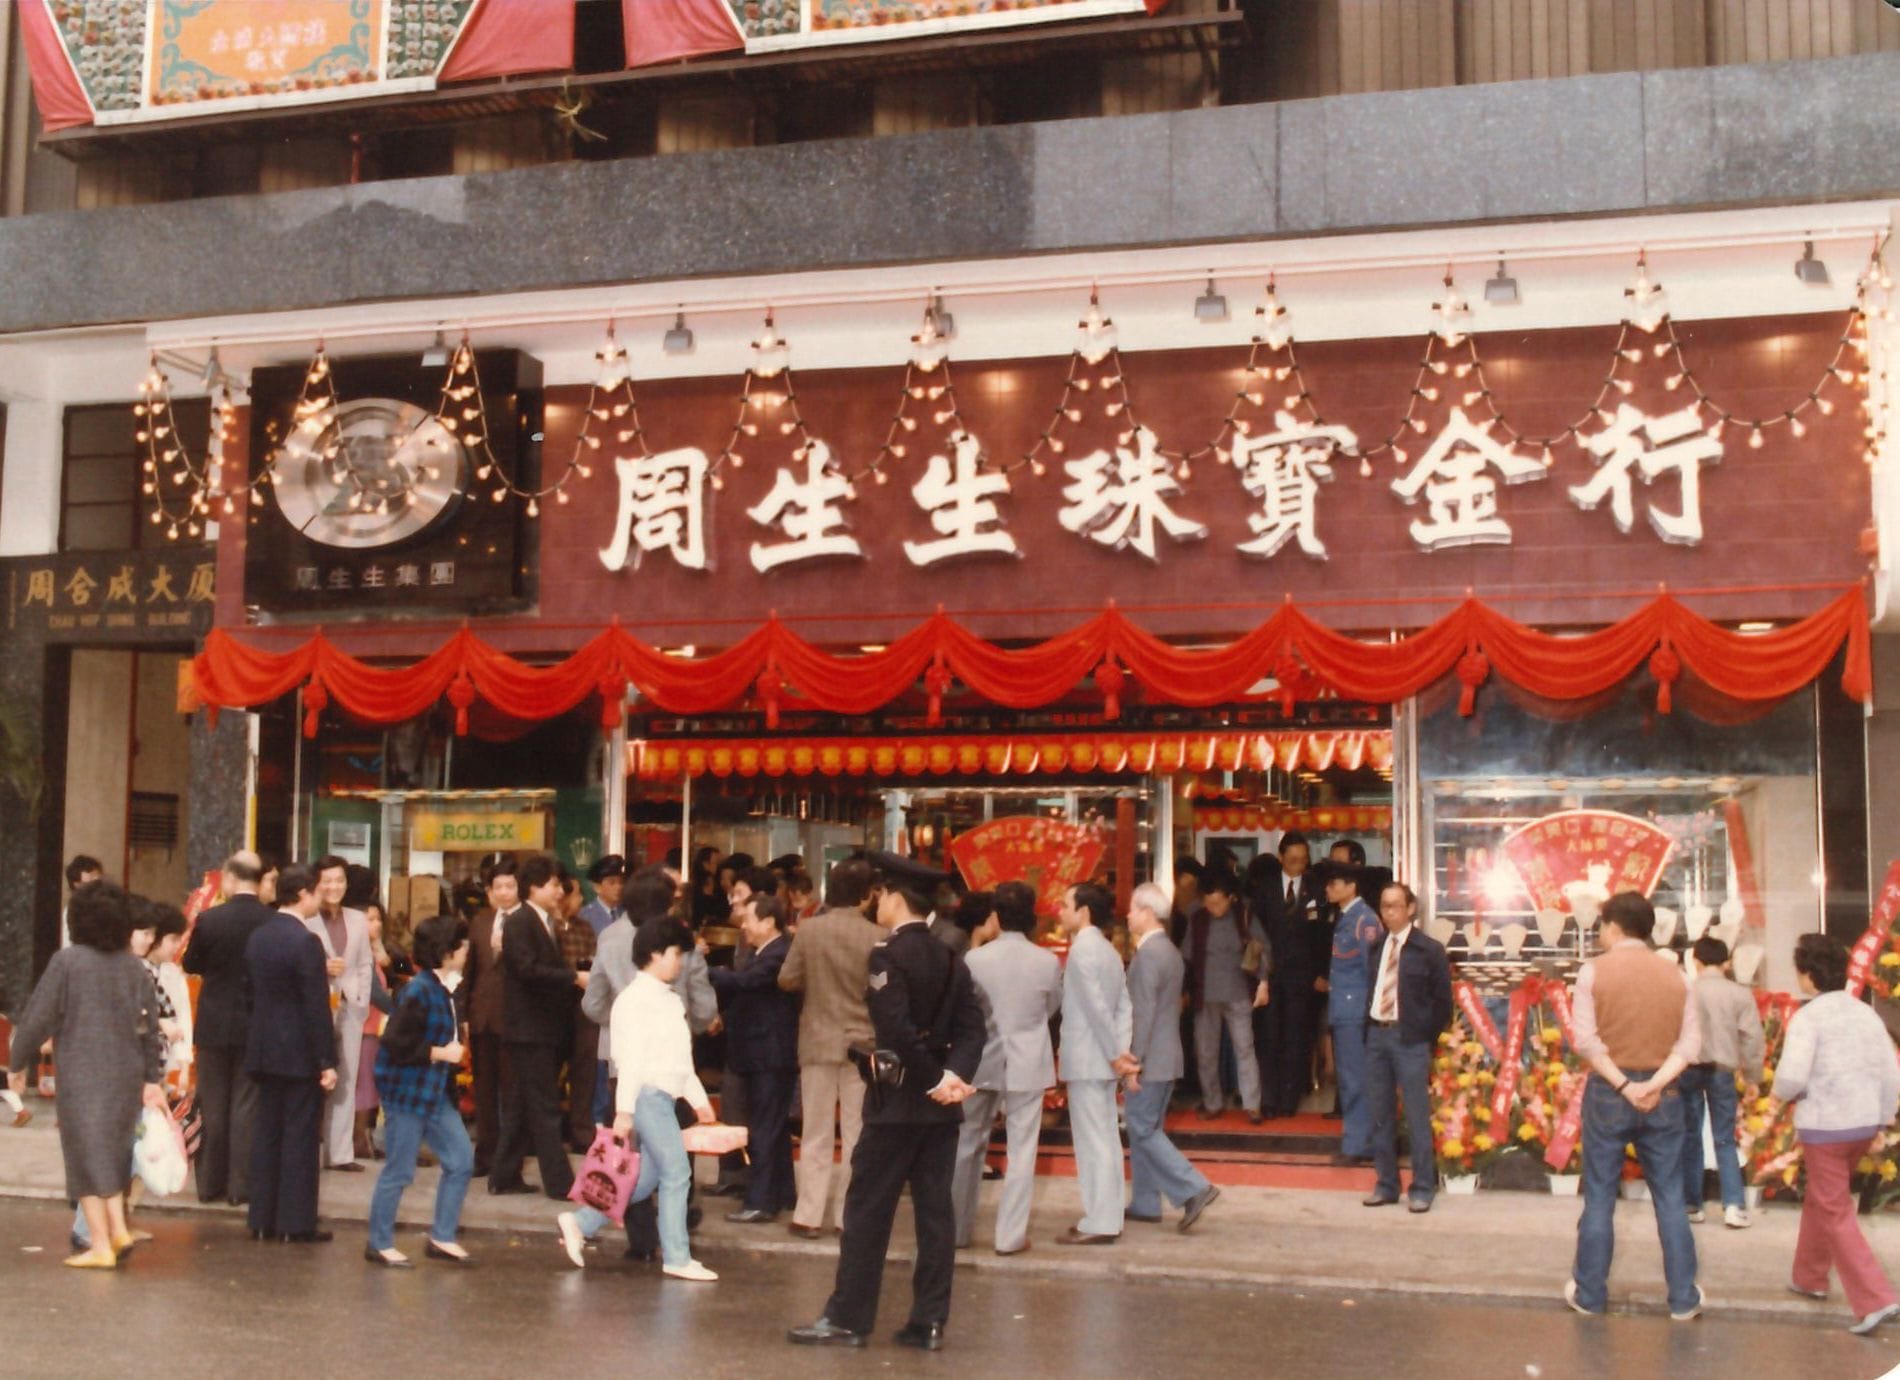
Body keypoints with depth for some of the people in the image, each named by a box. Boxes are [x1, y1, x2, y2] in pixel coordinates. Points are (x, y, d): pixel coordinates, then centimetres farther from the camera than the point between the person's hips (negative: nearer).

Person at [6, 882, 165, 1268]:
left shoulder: (67, 961, -9)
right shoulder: (132, 966, 4)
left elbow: (38, 1017, -7)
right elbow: (149, 1026, 6)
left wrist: (18, 1064, 7)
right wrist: (152, 1079, 12)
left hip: (82, 1075, -4)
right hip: (127, 1075, 4)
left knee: (87, 1155, 4)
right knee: (113, 1153, 18)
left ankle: (100, 1245, 4)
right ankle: (118, 1229, 8)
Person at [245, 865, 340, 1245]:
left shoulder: (258, 937, 8)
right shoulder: (305, 942, -16)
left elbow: (253, 993, 13)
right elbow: (317, 1007, -17)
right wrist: (327, 1061, -15)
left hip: (264, 1051, 7)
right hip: (300, 1054, -7)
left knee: (266, 1133, 11)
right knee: (300, 1137, -1)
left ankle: (262, 1220, 15)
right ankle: (296, 1222, 2)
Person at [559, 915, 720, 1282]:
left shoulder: (668, 1000, 17)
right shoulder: (636, 998, -12)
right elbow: (631, 1057, -17)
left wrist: (698, 1099, 20)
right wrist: (624, 1110, -20)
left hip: (664, 1096, 9)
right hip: (647, 1094, -9)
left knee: (646, 1179, 10)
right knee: (676, 1173, -6)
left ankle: (579, 1224, 17)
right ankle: (677, 1258, 1)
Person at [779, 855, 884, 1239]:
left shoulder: (810, 930, -9)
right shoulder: (877, 937, -13)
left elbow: (787, 980, -3)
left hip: (819, 1041, 1)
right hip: (862, 1043, -1)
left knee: (817, 1134, 10)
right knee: (857, 1135, 8)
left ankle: (809, 1216, 11)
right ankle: (850, 1216, 11)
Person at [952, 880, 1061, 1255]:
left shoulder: (976, 958, -11)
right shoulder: (1048, 961, -8)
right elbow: (1052, 1008, 6)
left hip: (983, 1061, 1)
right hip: (1027, 1065, -1)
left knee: (969, 1145, 15)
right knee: (1022, 1150, 5)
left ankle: (957, 1228, 24)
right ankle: (1011, 1235, 4)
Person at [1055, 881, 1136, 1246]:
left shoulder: (1082, 950, -15)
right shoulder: (1106, 949, 13)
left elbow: (1097, 1008, -20)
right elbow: (1124, 1007, 8)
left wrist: (1115, 1055, -14)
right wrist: (1121, 1051, 0)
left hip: (1086, 1060, -9)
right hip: (1102, 1059, 9)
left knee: (1092, 1141, -4)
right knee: (1105, 1140, 12)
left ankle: (1098, 1224, 0)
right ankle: (1107, 1217, 18)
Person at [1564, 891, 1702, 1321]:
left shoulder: (1595, 970, -6)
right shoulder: (1675, 974, 4)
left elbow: (1586, 1040, -13)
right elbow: (1689, 1043, -3)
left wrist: (1623, 1085, -11)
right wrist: (1654, 1084, -12)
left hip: (1608, 1092, -2)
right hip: (1663, 1096, 3)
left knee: (1599, 1197, 6)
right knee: (1670, 1198, 9)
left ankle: (1590, 1294, 13)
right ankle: (1683, 1298, 13)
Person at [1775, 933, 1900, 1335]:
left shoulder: (1808, 1018, -14)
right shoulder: (1866, 1013, 5)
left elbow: (1792, 1077, -23)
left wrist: (1783, 1094, -1)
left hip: (1824, 1125, -7)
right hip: (1865, 1122, 7)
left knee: (1835, 1212, 1)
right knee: (1820, 1198, 24)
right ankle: (1810, 1277, 36)